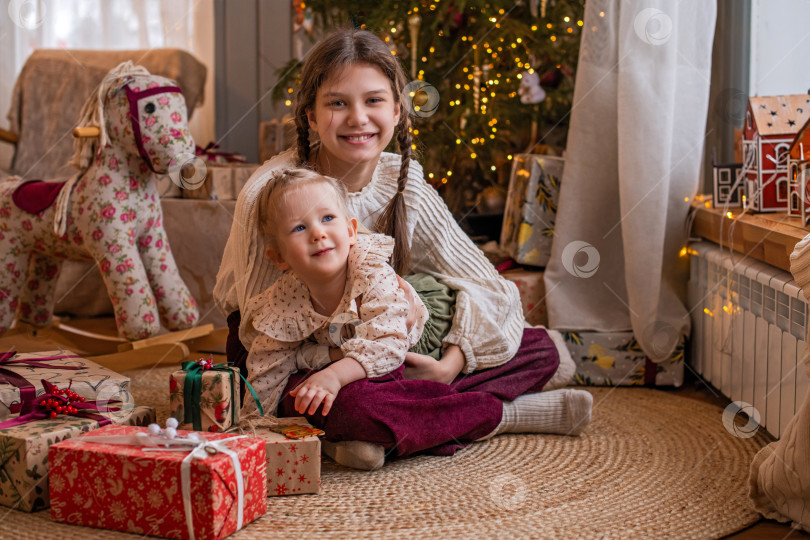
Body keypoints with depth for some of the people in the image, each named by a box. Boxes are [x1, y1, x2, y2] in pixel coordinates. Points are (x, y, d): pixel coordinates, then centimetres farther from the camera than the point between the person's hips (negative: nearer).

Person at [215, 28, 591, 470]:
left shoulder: (404, 186, -6)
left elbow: (484, 284, -6)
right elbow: (261, 327, -16)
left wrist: (451, 363, -23)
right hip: (290, 362, -4)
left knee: (540, 349, -7)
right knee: (351, 401, -42)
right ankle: (503, 413, -15)